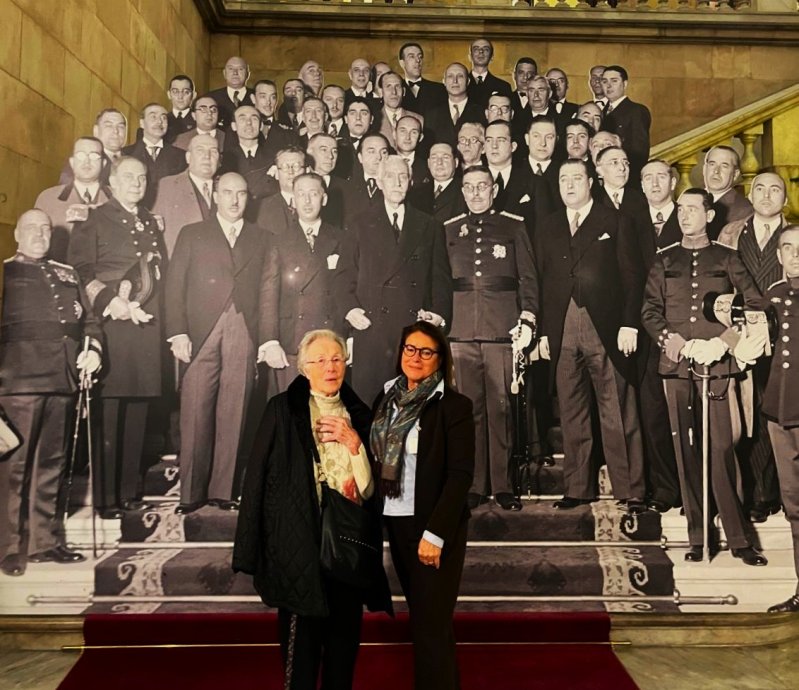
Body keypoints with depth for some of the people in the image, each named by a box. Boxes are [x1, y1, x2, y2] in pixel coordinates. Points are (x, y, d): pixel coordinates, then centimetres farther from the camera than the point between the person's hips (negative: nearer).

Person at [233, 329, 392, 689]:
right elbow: (259, 476, -5)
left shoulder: (358, 414, 11)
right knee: (303, 638, -2)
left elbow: (371, 488, 10)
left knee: (345, 636, 11)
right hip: (302, 542, -4)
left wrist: (354, 443, -6)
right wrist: (254, 550, -10)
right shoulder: (283, 409, -2)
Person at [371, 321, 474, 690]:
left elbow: (460, 474, -15)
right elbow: (379, 459, 11)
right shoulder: (388, 398, 7)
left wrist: (435, 533, -19)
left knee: (431, 624, 0)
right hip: (395, 522, 6)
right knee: (421, 617, 17)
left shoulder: (454, 404, -11)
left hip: (434, 526, -6)